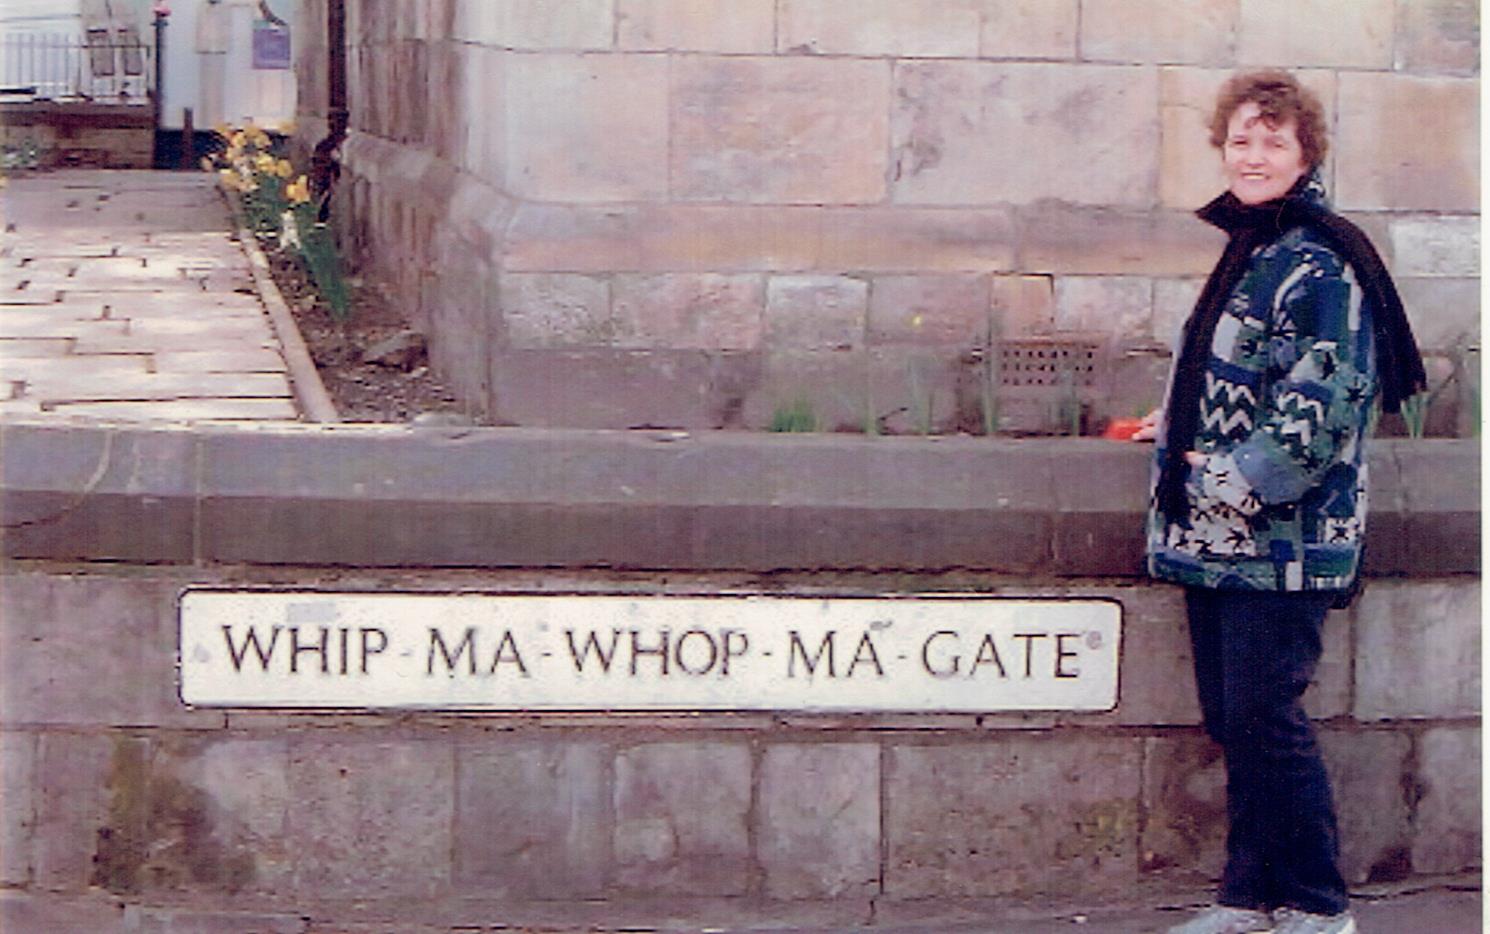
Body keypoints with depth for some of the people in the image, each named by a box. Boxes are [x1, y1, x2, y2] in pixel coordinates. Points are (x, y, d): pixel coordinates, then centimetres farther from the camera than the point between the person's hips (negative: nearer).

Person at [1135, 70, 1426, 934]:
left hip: (1282, 538, -9)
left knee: (1265, 717, -8)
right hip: (1217, 537, 9)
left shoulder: (1318, 265, -12)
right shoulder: (1246, 253, 16)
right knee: (1231, 718, 10)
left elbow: (1323, 404, -19)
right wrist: (1180, 426, 21)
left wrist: (1234, 478, -19)